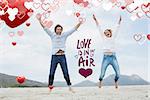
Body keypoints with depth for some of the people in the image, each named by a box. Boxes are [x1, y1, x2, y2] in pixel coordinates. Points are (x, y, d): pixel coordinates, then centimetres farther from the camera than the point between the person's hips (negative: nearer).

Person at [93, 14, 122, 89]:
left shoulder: (113, 37, 14)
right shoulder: (103, 38, 12)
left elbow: (117, 28, 11)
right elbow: (99, 28, 8)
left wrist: (119, 20, 4)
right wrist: (95, 20, 4)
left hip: (113, 57, 1)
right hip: (106, 57, -1)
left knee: (118, 73, -4)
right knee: (102, 74, -3)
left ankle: (116, 81, 29)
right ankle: (100, 81, 31)